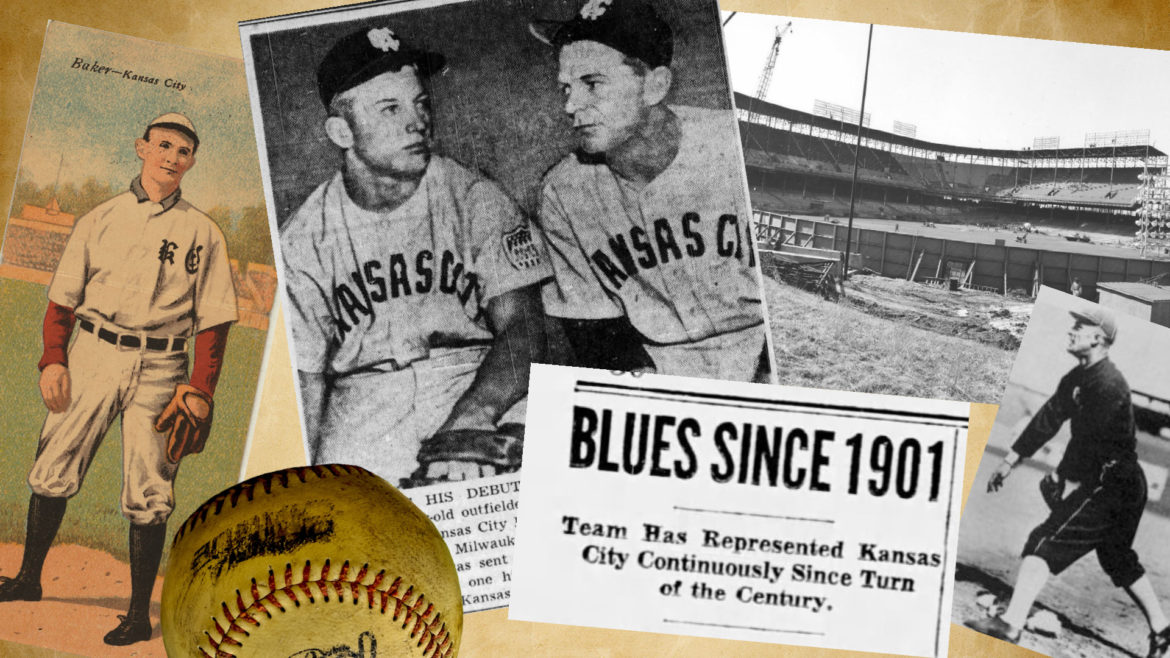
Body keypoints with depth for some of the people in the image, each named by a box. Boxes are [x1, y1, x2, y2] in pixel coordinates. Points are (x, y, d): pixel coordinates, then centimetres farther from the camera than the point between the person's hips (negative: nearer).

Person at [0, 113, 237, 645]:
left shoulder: (202, 233, 6)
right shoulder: (100, 219, 10)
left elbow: (214, 320, 2)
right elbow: (63, 297, 10)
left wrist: (200, 391, -6)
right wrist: (52, 359, -2)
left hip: (159, 368, -2)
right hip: (92, 355, 2)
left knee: (148, 496, -2)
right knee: (52, 472, 3)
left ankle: (140, 612, 7)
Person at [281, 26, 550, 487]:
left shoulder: (475, 200, 1)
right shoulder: (302, 242, 5)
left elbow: (522, 331, -7)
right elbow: (303, 379, 5)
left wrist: (468, 420, -26)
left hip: (485, 393, 0)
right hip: (364, 405, 0)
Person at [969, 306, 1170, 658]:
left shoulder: (1108, 385, -21)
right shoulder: (1077, 378, 9)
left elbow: (1088, 442, -23)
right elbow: (1048, 418, 11)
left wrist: (1066, 481, -16)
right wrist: (1010, 460, 10)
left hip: (1111, 485, -10)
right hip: (1123, 485, 10)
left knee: (1045, 543, -16)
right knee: (1118, 560, 23)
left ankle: (1010, 624, -21)